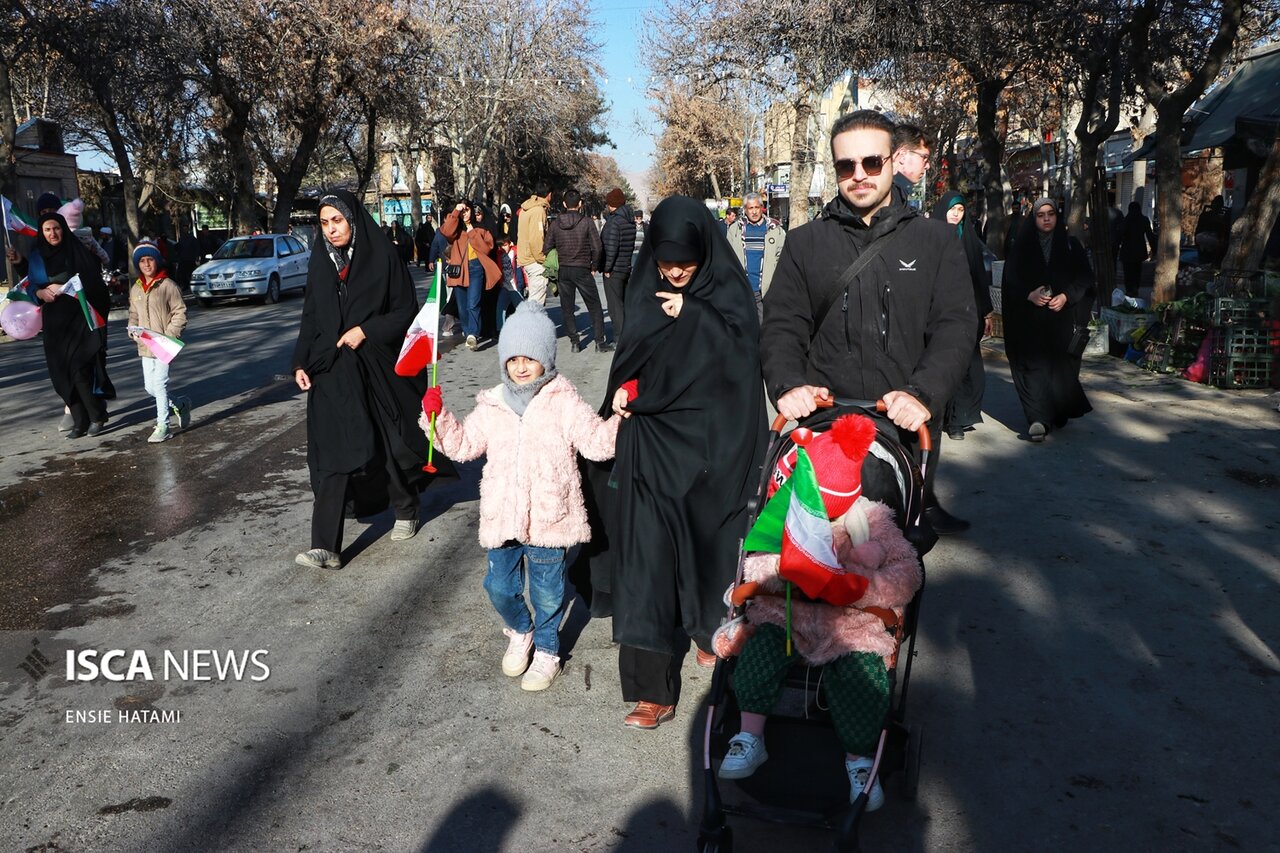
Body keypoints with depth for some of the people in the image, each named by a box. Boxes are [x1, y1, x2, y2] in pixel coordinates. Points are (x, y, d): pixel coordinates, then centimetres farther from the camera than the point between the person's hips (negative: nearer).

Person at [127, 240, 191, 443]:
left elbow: (180, 312, -7)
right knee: (150, 387, 8)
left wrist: (169, 335, -16)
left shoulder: (168, 285, -7)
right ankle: (180, 404, 31)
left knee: (159, 383, -9)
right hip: (145, 346, 6)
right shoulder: (135, 289, 11)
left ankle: (162, 426, 0)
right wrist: (133, 331, 0)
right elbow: (133, 315, 20)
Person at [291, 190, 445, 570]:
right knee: (333, 453, -5)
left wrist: (367, 331, -15)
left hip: (380, 367, -2)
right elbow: (310, 318, 11)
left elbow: (406, 311, -4)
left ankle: (406, 510, 37)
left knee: (392, 442, 10)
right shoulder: (320, 262, 8)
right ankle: (326, 546, -8)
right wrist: (300, 363, 2)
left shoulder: (383, 256, -5)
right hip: (333, 370, 3)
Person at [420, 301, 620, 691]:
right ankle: (520, 632, 41)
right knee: (499, 586, 11)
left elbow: (597, 441, -9)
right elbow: (463, 444, 11)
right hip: (502, 516, 3)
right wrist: (437, 418, -1)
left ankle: (546, 651, 31)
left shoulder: (564, 403, -4)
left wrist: (621, 417, -23)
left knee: (547, 591, 8)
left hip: (548, 517, -3)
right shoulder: (491, 406, 6)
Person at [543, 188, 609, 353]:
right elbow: (597, 247, -10)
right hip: (582, 270, -2)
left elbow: (547, 248, 1)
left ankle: (574, 342, 10)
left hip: (562, 270, 3)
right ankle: (600, 342, 5)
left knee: (567, 308, 11)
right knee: (594, 307, 7)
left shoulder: (555, 223, 0)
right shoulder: (586, 222, -8)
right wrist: (594, 265, 6)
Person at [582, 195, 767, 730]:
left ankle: (708, 628, 40)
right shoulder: (646, 290, 7)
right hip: (650, 436, 2)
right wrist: (625, 390, -5)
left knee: (705, 537, 10)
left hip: (708, 440, -2)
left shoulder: (727, 292, -2)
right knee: (647, 548, -5)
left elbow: (741, 354, -13)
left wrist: (692, 315, -15)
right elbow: (631, 357, 13)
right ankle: (653, 687, -1)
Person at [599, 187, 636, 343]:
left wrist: (607, 268, -14)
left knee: (615, 306, -4)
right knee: (626, 304, 15)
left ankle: (619, 339, -4)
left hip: (613, 271, -9)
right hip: (626, 267, 9)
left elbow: (611, 247, -20)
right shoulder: (630, 221, 10)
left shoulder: (613, 221, -16)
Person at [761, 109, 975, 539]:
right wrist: (787, 384, -16)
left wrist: (923, 393, -21)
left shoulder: (936, 240, 6)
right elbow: (782, 325, 4)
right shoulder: (805, 242, 9)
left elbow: (955, 326, -3)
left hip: (907, 427, 0)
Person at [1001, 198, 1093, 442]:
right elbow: (1010, 280, 4)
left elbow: (1085, 278, 6)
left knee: (1061, 364, 0)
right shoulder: (1023, 246, 8)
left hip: (1062, 317, 1)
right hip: (1031, 320, -1)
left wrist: (1066, 296, -11)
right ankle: (1038, 419, -17)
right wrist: (1029, 294, -13)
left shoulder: (1071, 245, 9)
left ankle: (1060, 412, 15)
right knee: (1034, 364, -11)